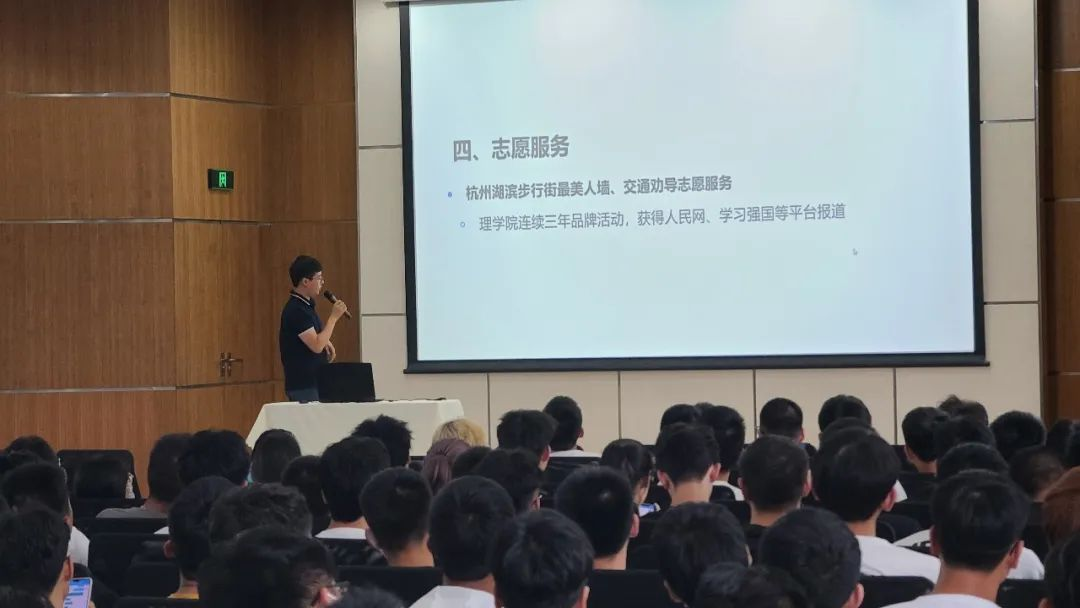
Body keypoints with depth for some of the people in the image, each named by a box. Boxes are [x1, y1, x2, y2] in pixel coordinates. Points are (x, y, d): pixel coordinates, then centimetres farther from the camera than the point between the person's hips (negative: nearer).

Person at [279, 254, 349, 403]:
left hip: (313, 383, 9)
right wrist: (334, 317, -17)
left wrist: (326, 342, 5)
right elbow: (316, 346, -22)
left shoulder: (306, 305, 12)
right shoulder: (296, 311, -18)